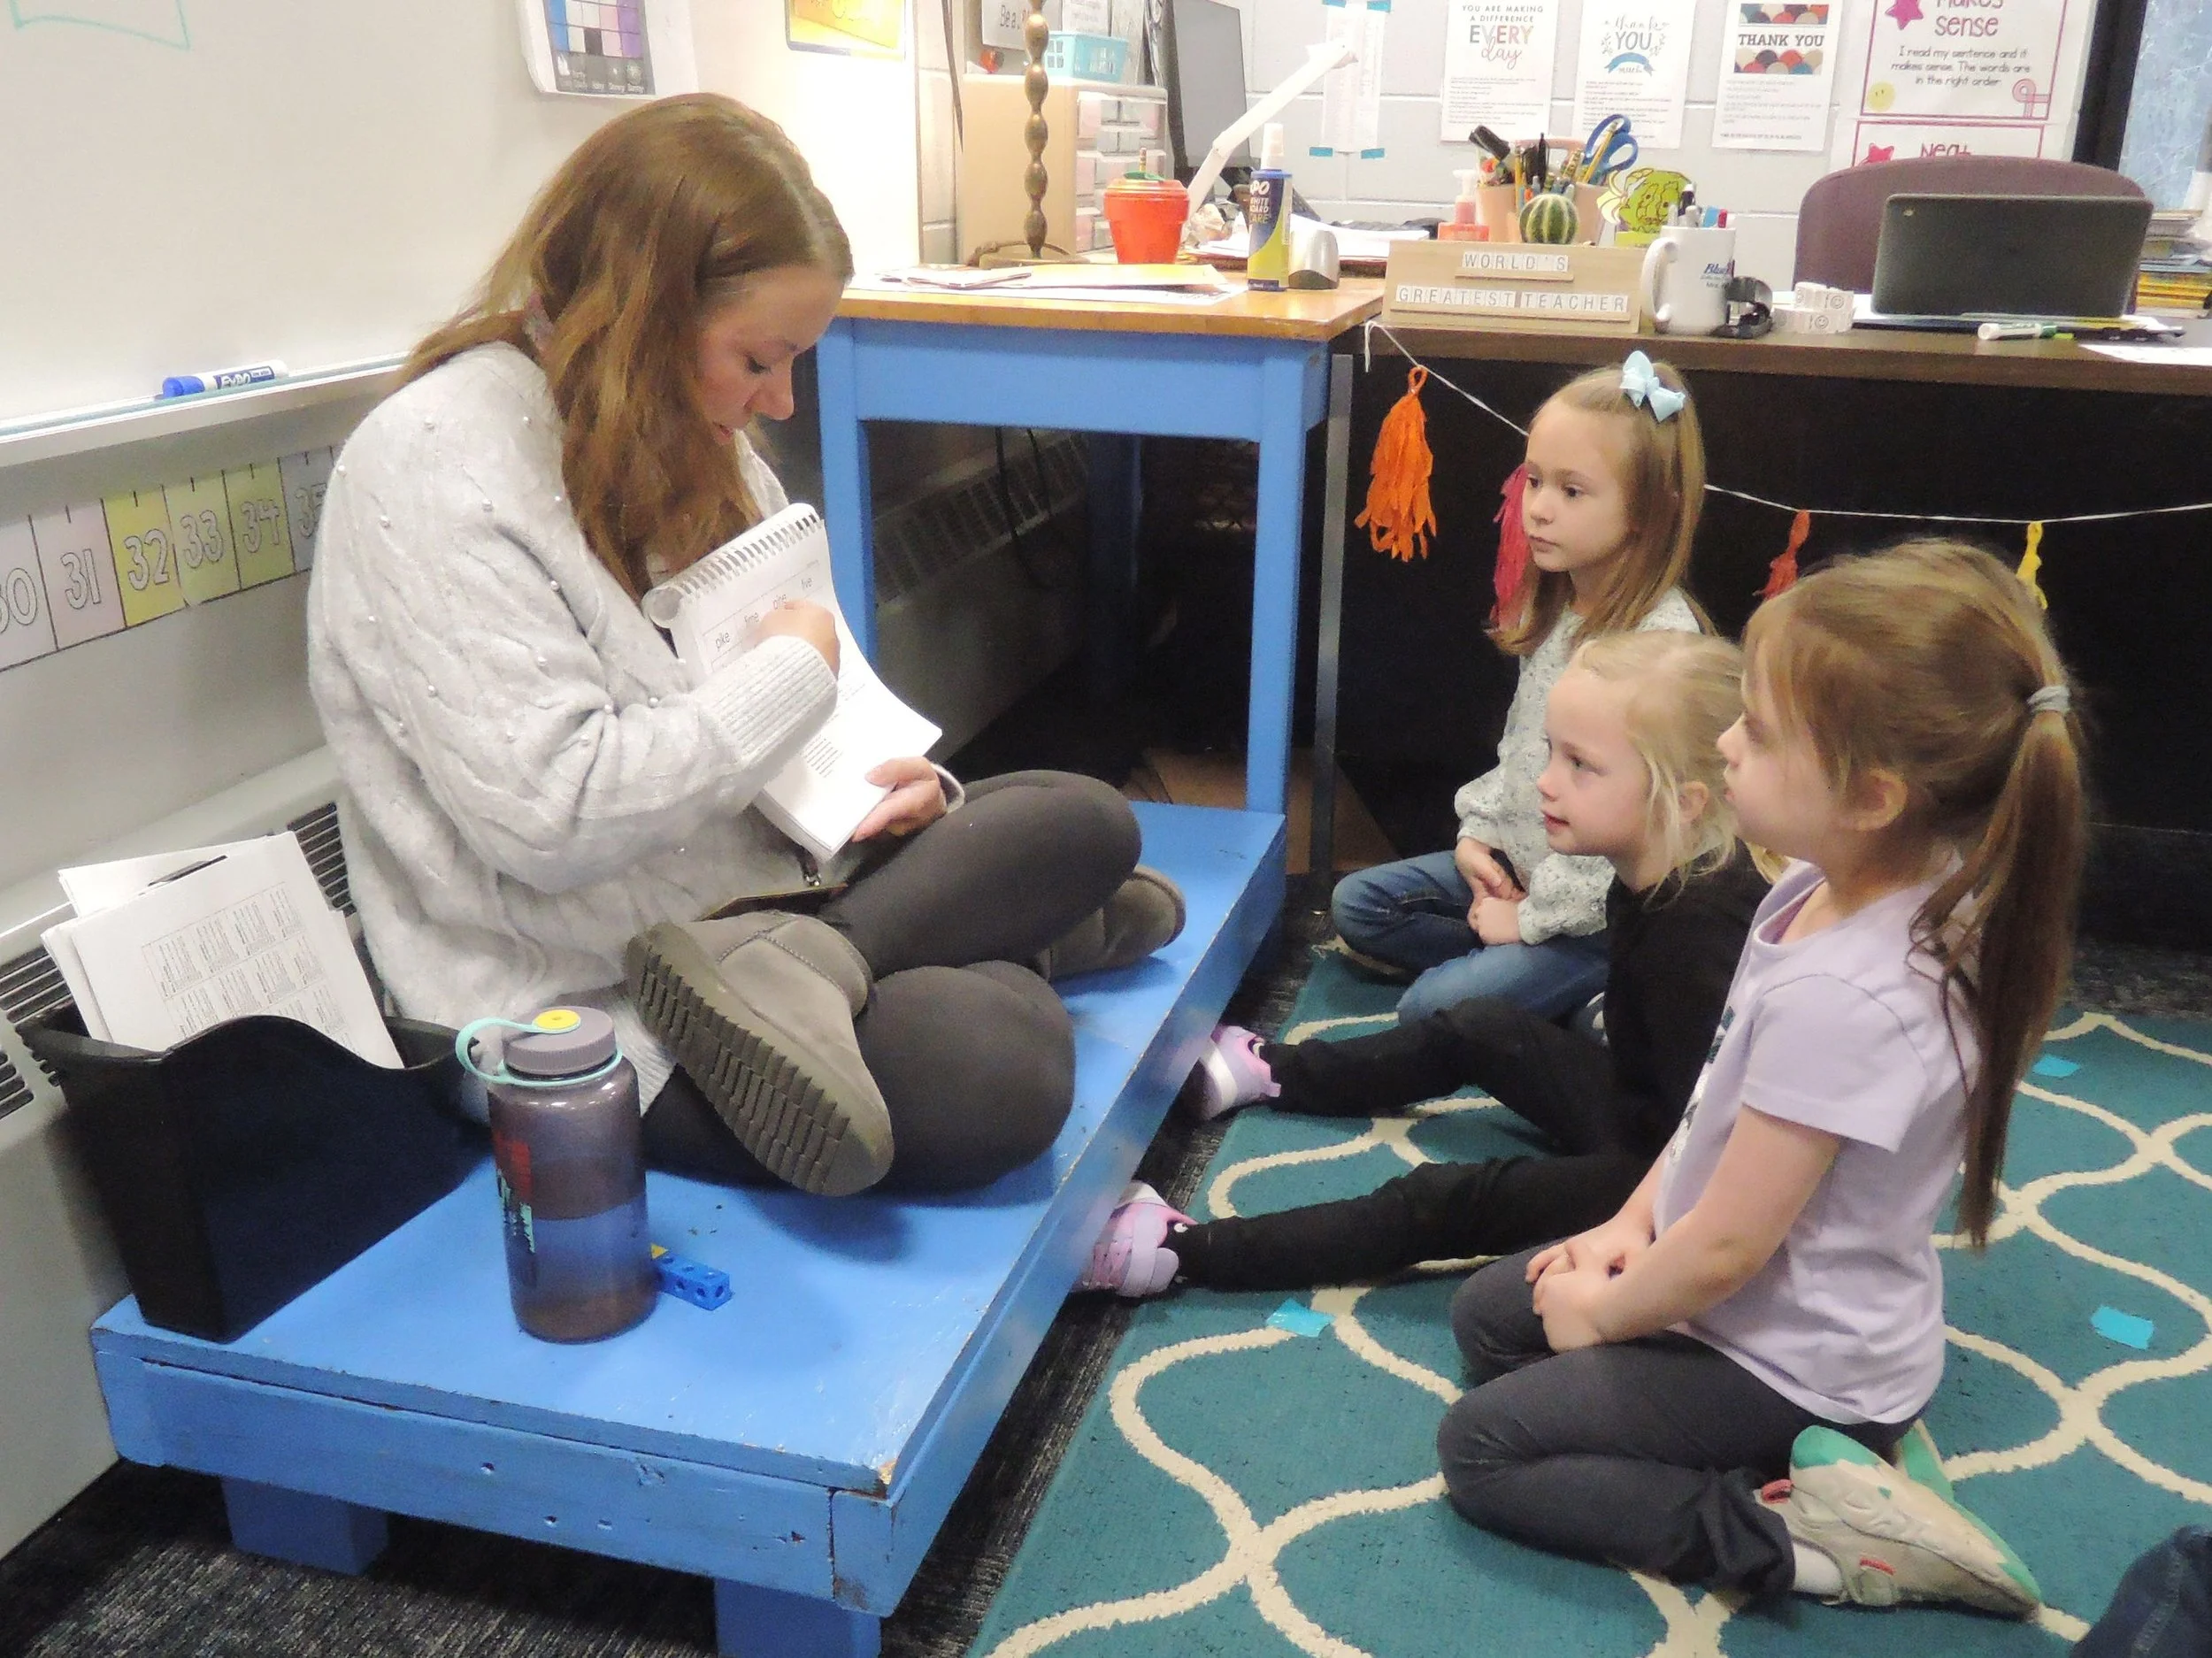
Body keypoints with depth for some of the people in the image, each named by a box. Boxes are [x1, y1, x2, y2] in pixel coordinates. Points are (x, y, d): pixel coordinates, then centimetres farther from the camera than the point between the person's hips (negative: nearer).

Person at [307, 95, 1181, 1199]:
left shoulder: (685, 442, 10)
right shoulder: (438, 468, -18)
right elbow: (555, 817, -27)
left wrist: (883, 778, -4)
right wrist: (795, 674, -16)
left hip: (744, 889, 10)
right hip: (595, 1006, -9)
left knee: (1086, 818, -5)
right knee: (994, 1076, -29)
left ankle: (798, 963, -17)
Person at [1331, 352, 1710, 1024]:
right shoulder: (1558, 607, 2)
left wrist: (1536, 916, -18)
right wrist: (1479, 831, 2)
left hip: (1598, 911, -9)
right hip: (1514, 861, 9)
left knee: (1433, 1006, -19)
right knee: (1355, 904, 10)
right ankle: (1501, 965, 3)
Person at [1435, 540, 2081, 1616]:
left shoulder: (1841, 998, -36)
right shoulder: (1832, 889, -10)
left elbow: (1726, 1248, -26)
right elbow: (1721, 1098, 6)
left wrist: (1604, 1312, -8)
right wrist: (1632, 1225, 6)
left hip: (1788, 1360, -9)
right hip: (1784, 1301, 9)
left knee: (1479, 1448, -3)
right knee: (1487, 1315, 18)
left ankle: (1798, 1532, -3)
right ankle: (1801, 1459, 9)